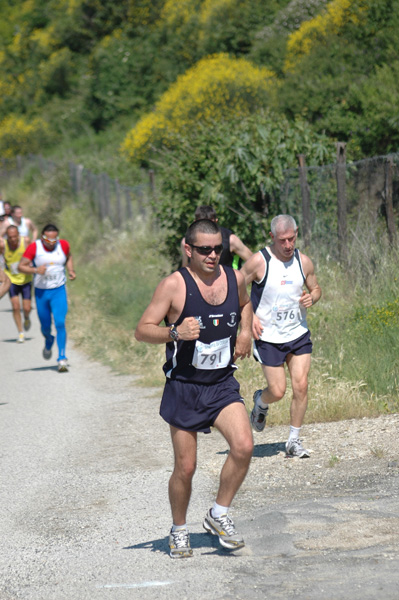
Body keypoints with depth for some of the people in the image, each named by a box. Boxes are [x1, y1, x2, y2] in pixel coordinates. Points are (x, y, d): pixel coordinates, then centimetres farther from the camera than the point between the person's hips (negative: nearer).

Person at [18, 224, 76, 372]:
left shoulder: (63, 245, -4)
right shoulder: (34, 247, -11)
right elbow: (21, 266, -11)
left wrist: (71, 270, 1)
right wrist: (35, 270, -28)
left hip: (59, 291, 0)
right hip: (41, 292, 0)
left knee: (60, 323, -15)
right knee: (45, 326, 11)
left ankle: (62, 358, -13)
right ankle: (49, 341, 46)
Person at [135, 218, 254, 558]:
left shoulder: (234, 278, 3)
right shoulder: (175, 285, -12)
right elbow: (142, 331, -12)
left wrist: (245, 332, 10)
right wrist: (175, 333, -29)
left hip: (223, 385, 3)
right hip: (184, 387, -3)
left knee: (244, 446, -19)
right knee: (185, 468, 1)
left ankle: (219, 515, 1)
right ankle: (179, 530, 26)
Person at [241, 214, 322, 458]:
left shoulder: (304, 262, -1)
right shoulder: (259, 261, -13)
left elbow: (316, 288, 16)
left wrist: (312, 297, -8)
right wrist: (249, 316, -14)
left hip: (299, 334, 3)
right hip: (268, 338, -3)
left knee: (301, 386, -6)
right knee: (278, 391, -3)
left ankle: (294, 440, 7)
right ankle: (261, 402, 34)